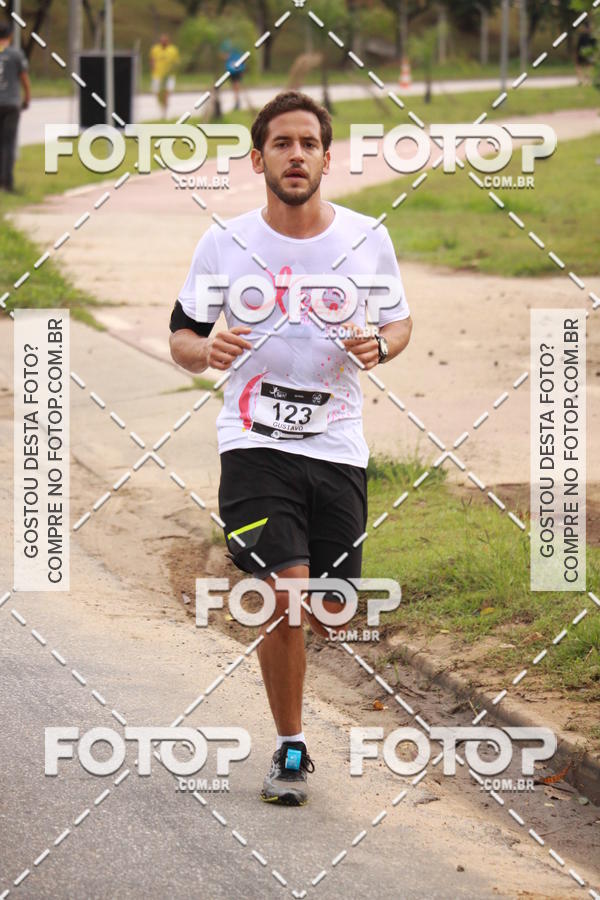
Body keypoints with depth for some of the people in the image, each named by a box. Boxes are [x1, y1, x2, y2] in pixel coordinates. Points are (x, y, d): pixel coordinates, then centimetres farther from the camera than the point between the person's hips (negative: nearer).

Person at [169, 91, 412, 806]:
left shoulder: (367, 239, 3)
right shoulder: (224, 244, -1)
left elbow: (399, 321, 16)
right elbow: (181, 336, 8)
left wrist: (379, 346, -7)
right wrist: (207, 351, -15)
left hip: (338, 450, 3)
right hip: (255, 445, -3)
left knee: (330, 612, 5)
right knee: (289, 595, -17)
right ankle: (290, 749, -1)